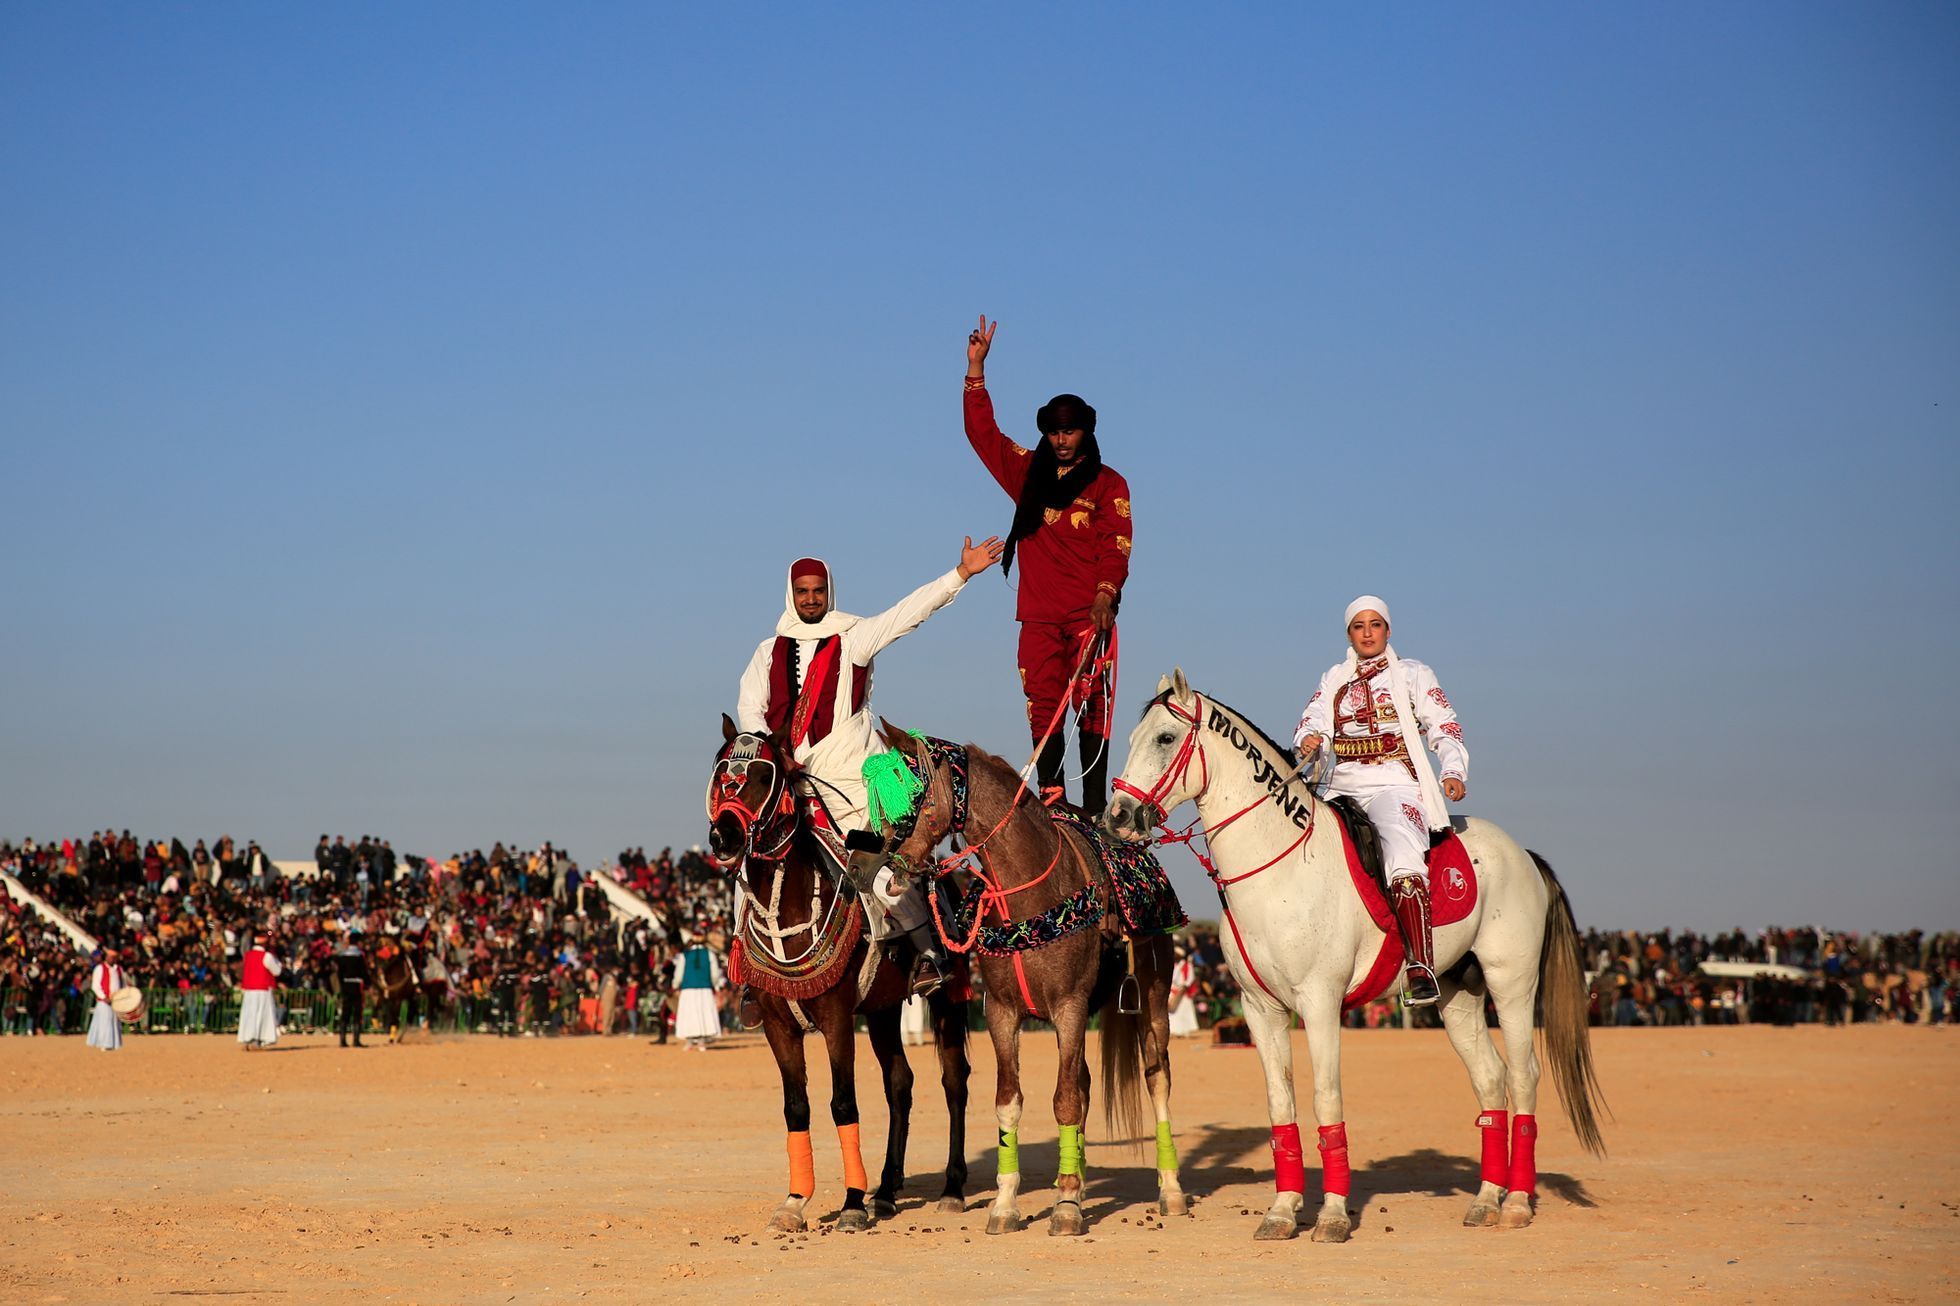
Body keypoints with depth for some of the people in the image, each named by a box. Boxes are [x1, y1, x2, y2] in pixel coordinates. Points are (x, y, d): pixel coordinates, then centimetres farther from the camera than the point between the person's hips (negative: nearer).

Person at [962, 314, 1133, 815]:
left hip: (1089, 613, -3)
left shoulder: (1108, 484, 8)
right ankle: (1050, 801, -4)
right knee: (1043, 707, -3)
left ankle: (1095, 806, -11)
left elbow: (1115, 546, -1)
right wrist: (976, 368, 14)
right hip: (1039, 614, 3)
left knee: (1091, 706, -9)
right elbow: (982, 432, 19)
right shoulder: (1028, 473, 18)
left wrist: (1105, 595, -17)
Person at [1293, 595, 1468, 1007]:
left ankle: (1422, 967, -41)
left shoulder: (1412, 675, 12)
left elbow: (1444, 728, 4)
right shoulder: (1334, 680, 21)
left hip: (1394, 785, -5)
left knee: (1403, 860, -32)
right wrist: (1309, 741, -18)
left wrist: (1453, 772, -14)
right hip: (1341, 790, 5)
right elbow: (1313, 722, 7)